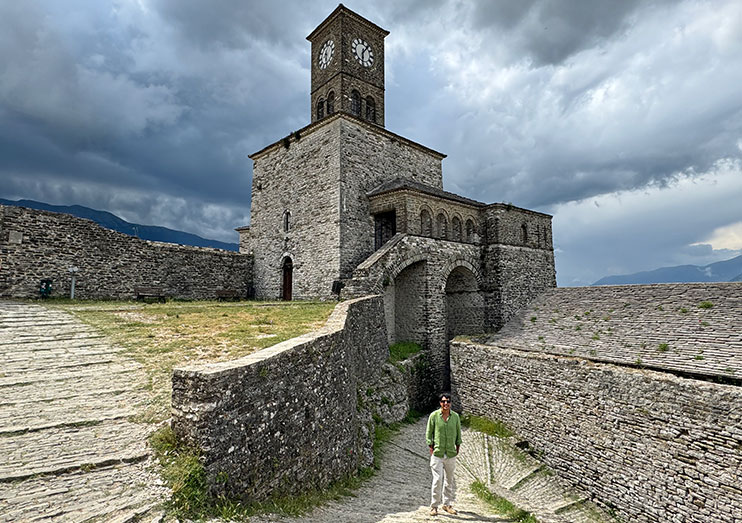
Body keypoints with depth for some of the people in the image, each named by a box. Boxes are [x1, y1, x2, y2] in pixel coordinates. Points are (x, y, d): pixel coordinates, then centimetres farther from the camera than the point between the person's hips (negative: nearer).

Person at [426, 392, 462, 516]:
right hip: (437, 454, -3)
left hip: (451, 454, 3)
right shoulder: (433, 415, -7)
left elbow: (458, 433, 12)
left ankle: (447, 504, 28)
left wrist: (457, 447, 8)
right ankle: (434, 506, 10)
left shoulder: (455, 416, 1)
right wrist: (431, 448, -3)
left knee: (449, 480, 13)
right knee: (437, 480, -4)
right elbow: (428, 433, 0)